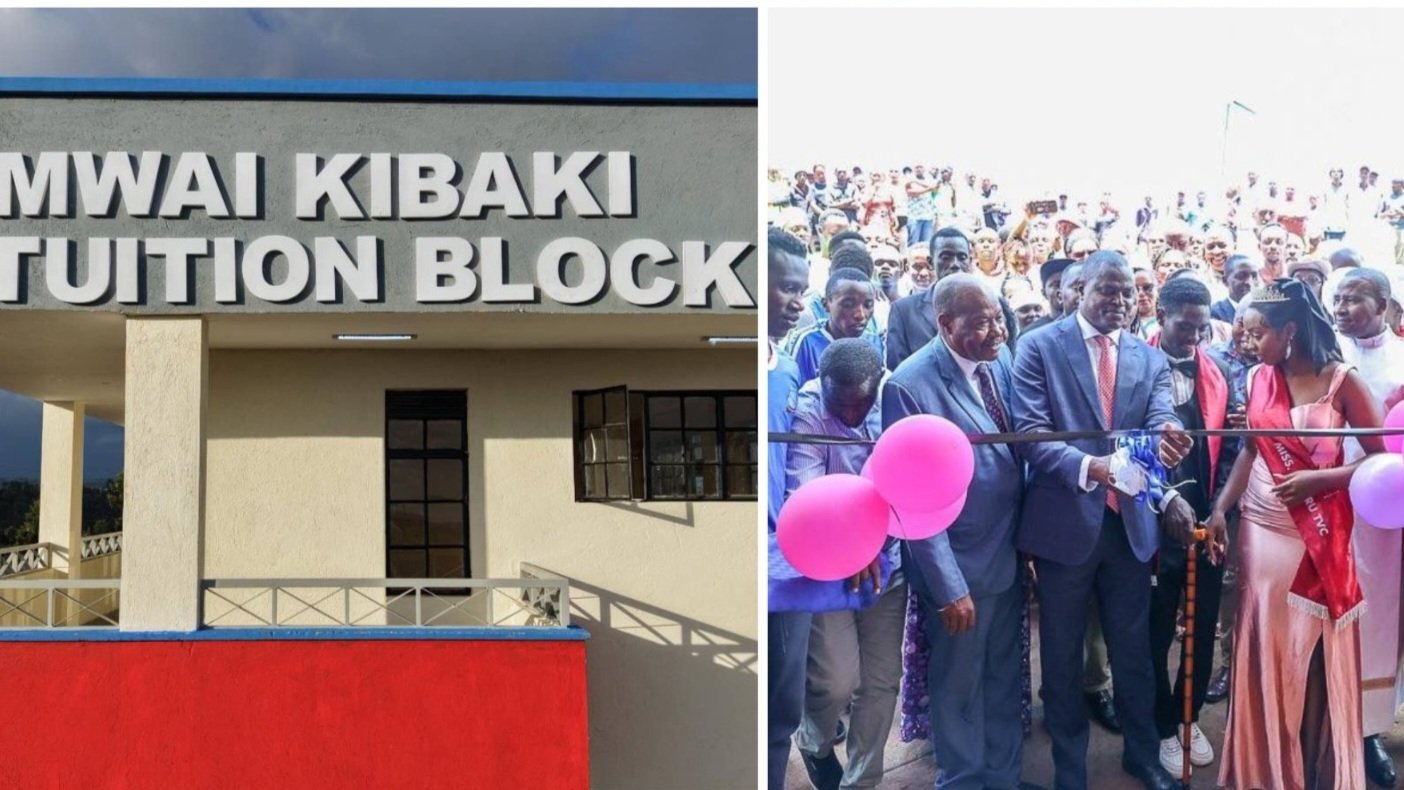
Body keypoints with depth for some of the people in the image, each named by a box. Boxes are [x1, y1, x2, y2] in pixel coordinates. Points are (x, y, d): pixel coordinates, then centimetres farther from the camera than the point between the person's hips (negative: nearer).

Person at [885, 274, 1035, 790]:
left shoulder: (1001, 361, -2)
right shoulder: (909, 385, -21)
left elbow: (1019, 447, 8)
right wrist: (948, 585, -18)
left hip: (1009, 555, 6)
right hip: (959, 567, -6)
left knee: (1004, 679, 21)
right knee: (959, 687, 14)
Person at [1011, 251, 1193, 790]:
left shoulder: (1151, 360, 7)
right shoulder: (1039, 346, -6)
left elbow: (1161, 427, -8)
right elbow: (1030, 432, -14)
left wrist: (1167, 446, -33)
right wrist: (1088, 466, -31)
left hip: (1130, 522, 3)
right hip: (1065, 522, -3)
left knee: (1134, 649, 17)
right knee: (1062, 657, 12)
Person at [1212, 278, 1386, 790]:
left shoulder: (1341, 380, -8)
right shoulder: (1259, 379, 3)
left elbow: (1383, 456, -7)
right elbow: (1251, 450, 8)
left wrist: (1319, 479, -18)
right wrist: (1220, 508, -3)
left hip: (1321, 534, -3)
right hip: (1263, 528, 3)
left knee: (1318, 651, 7)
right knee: (1265, 647, 6)